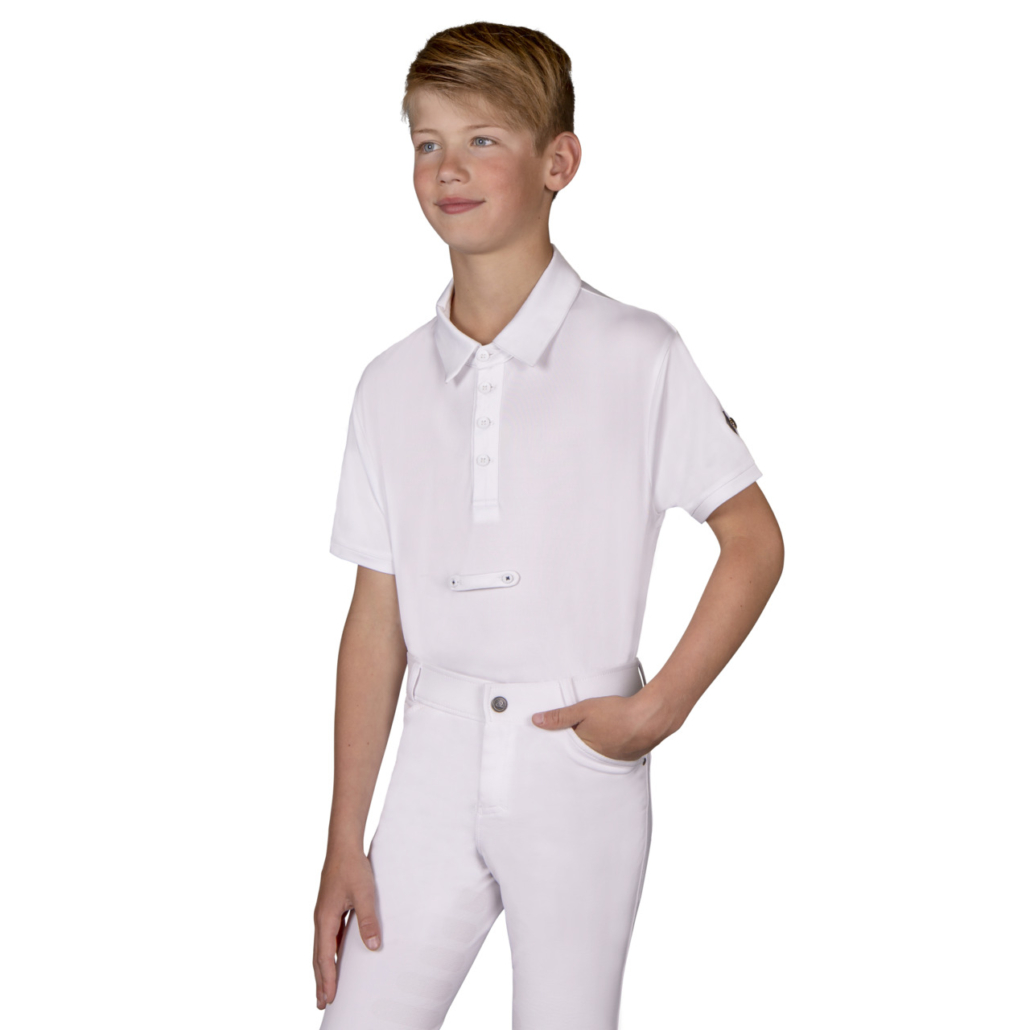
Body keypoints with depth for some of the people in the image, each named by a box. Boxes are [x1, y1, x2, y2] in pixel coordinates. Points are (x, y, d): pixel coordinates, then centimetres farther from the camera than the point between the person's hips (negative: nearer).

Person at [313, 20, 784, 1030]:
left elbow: (754, 541, 0)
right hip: (438, 757, 3)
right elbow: (377, 617, 6)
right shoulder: (391, 384, 6)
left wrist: (657, 709, -9)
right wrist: (344, 844, 5)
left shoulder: (637, 357, -5)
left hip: (578, 764, -3)